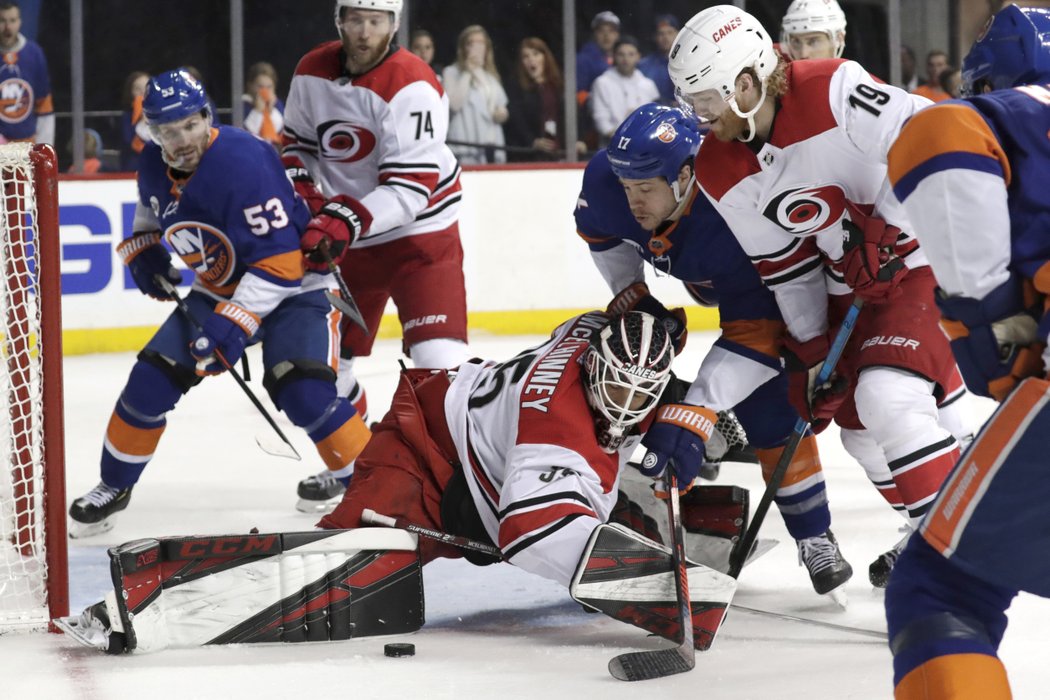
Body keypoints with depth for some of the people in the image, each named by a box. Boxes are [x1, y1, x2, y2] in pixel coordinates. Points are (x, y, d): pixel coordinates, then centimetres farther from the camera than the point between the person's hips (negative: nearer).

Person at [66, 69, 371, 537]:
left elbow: (280, 263, -31)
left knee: (303, 392, -28)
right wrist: (142, 249, 4)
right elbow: (151, 208, 22)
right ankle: (114, 486, 15)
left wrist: (234, 324, -34)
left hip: (294, 287, -7)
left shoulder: (244, 162, -30)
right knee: (152, 377, -4)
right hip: (218, 291, 7)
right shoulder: (155, 165, -6)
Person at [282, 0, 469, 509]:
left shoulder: (412, 87, -23)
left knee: (439, 355, -20)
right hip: (344, 236, 6)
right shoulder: (312, 72, -3)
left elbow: (410, 187, -29)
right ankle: (350, 465, 30)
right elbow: (297, 140, 13)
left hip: (419, 231, -6)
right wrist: (298, 186, -7)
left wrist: (352, 218, -40)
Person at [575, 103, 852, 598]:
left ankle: (814, 538, -9)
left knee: (768, 405, -18)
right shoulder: (605, 179, -30)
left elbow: (753, 341, -44)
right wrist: (632, 296, -7)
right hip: (696, 272, 7)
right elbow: (599, 231, -2)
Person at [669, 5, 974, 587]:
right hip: (849, 280, 8)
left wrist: (880, 233, -27)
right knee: (860, 426, 10)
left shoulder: (834, 92, -26)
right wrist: (809, 356, 2)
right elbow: (786, 267, 4)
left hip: (923, 251, -8)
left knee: (889, 396, -23)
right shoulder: (722, 174, -4)